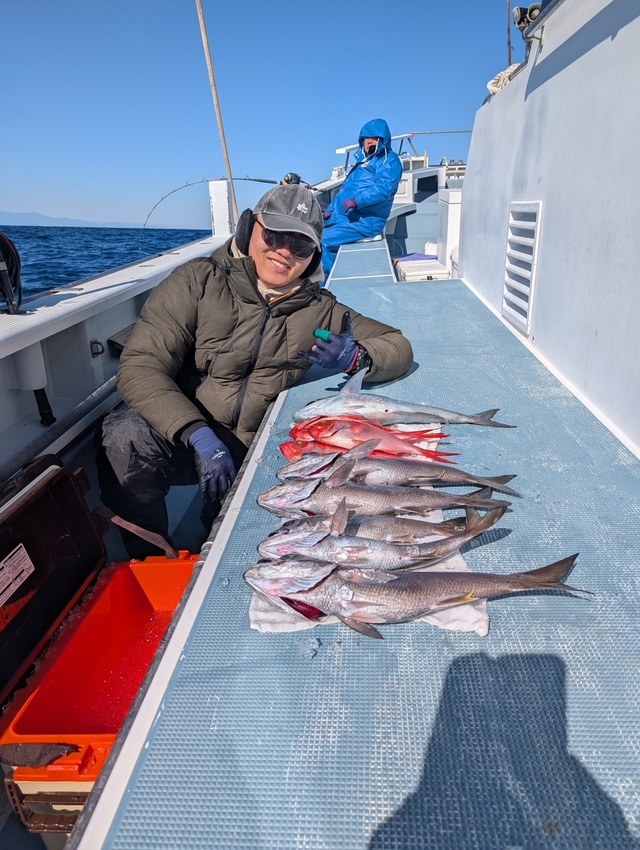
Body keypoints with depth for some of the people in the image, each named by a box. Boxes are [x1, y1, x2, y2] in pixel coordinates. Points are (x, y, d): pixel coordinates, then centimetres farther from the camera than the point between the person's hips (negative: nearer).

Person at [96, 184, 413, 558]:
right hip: (178, 437, -2)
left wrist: (356, 358, -19)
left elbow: (399, 347, 5)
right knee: (126, 435, -33)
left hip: (251, 453, 3)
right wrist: (198, 435, -30)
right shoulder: (198, 281, -6)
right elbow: (140, 366, -15)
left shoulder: (319, 310, 4)